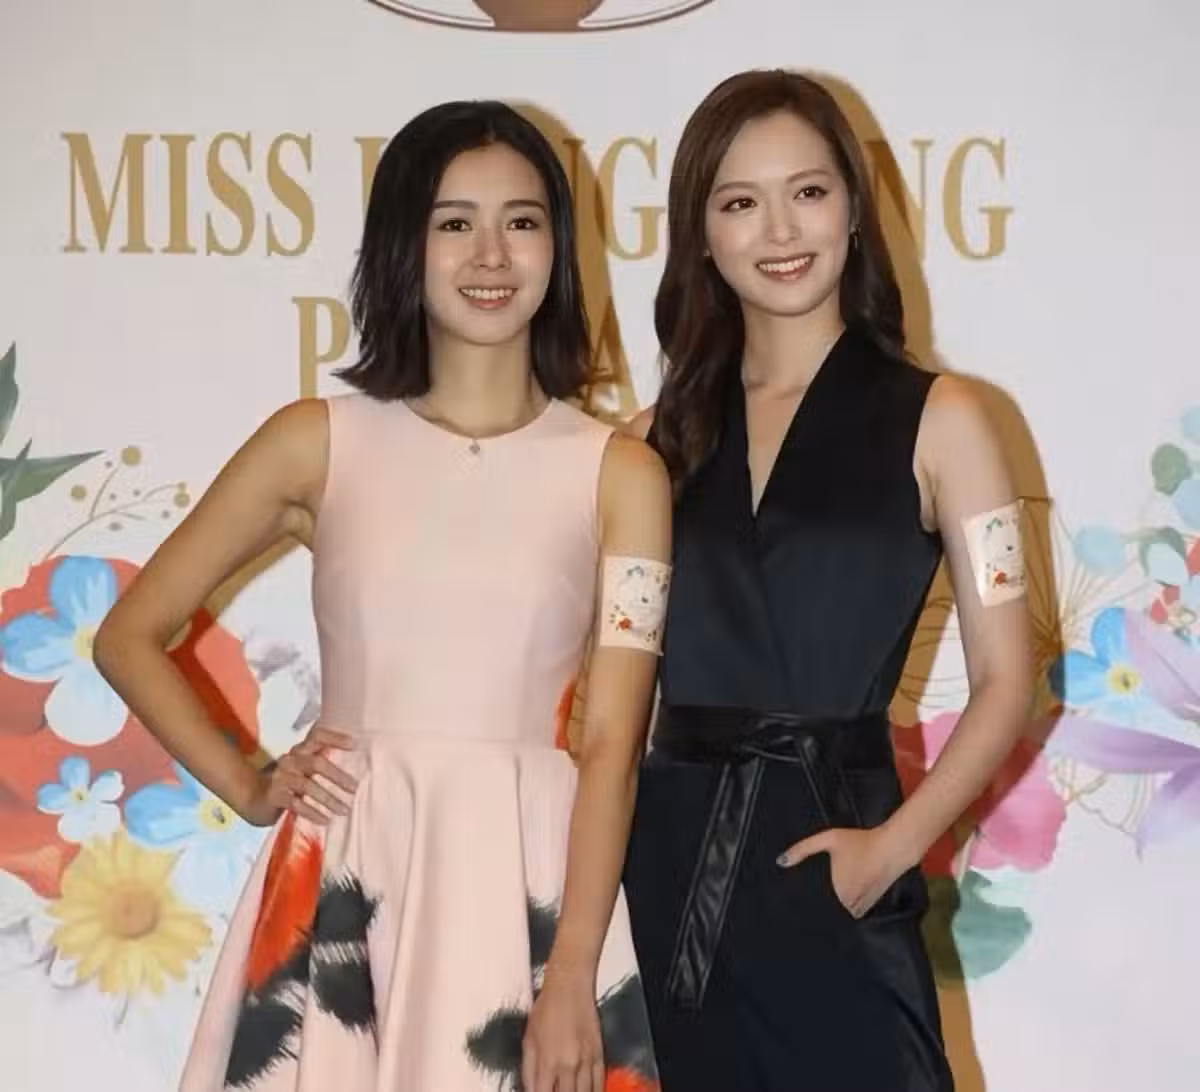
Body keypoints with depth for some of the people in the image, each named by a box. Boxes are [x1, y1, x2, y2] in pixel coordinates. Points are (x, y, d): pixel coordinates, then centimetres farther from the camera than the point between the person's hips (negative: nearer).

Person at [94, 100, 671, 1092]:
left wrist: (571, 981, -14)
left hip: (537, 882, -1)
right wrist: (245, 786, -1)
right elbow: (130, 636, 10)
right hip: (346, 882, 1)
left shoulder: (621, 473, 1)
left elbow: (611, 744, -5)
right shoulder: (318, 442, 3)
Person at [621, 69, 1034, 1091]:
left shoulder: (935, 419, -2)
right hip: (673, 855, 3)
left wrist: (892, 848, -14)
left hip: (825, 853, -3)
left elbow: (1005, 681, -4)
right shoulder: (660, 437, 8)